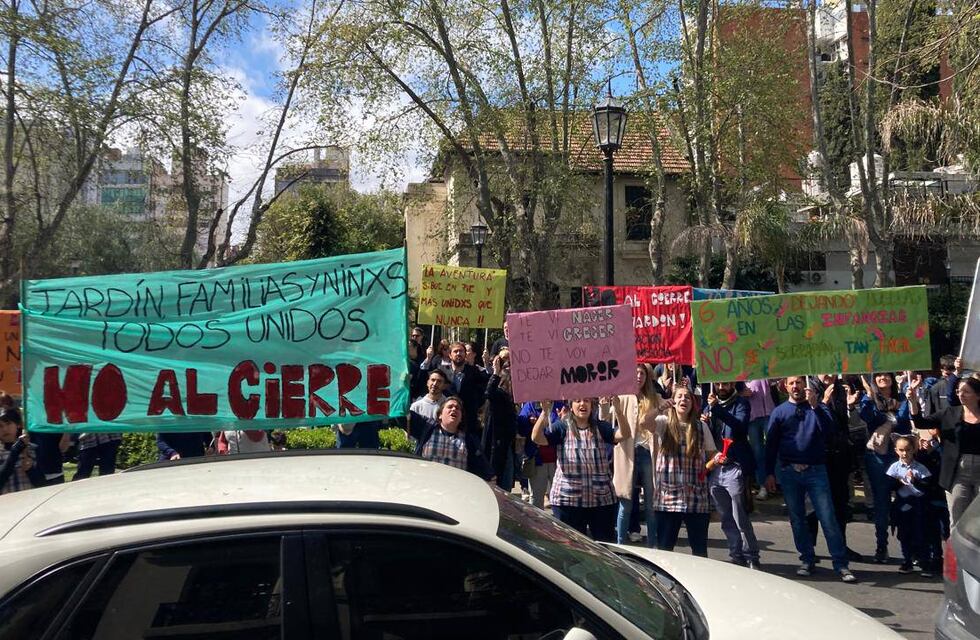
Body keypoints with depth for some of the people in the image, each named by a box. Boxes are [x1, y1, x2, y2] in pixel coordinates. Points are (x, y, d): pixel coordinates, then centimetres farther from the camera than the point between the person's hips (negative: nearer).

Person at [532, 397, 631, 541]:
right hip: (568, 500, -2)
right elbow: (536, 438, -15)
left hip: (602, 499, 2)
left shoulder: (601, 427, 8)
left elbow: (624, 435, -9)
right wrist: (545, 412, -29)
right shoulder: (562, 427, 1)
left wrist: (619, 411, -26)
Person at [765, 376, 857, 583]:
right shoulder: (779, 412, 7)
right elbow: (771, 445, 6)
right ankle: (807, 560, 20)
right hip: (789, 472, 2)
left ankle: (841, 564, 1)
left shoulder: (818, 407, 7)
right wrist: (769, 473, 0)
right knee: (797, 519, 8)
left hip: (815, 470, -1)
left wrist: (814, 405, -18)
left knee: (828, 518, -4)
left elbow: (829, 430, -10)